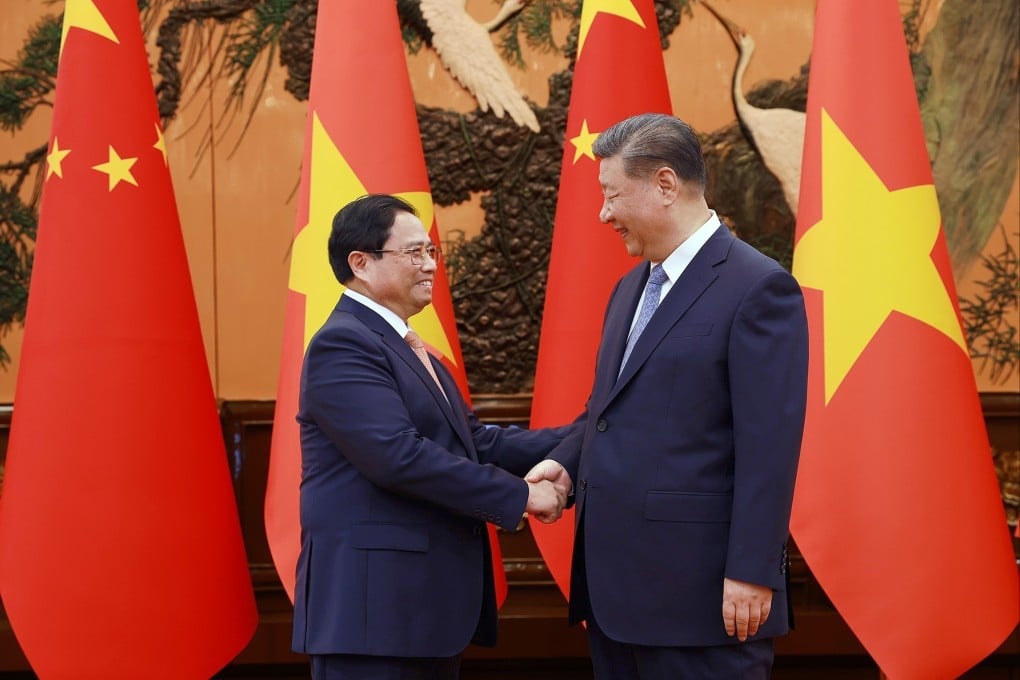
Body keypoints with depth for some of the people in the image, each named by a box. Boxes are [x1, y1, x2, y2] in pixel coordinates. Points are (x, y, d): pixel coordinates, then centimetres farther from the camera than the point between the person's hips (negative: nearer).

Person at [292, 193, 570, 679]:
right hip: (374, 603, -10)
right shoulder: (343, 345, -13)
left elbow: (474, 441, 15)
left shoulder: (405, 347, 18)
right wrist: (520, 495, -19)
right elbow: (399, 456, -24)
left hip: (426, 599, 10)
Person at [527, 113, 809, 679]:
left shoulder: (757, 288, -11)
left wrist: (751, 573, -19)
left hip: (700, 591, -8)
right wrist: (567, 461, 3)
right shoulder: (630, 288, 17)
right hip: (616, 587, 8)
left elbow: (769, 444, -16)